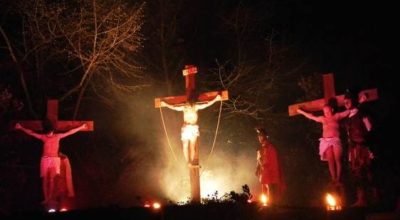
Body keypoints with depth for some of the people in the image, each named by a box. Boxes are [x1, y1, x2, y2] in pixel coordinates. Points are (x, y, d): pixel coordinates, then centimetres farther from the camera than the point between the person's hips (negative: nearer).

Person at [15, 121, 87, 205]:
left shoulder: (58, 136, 6)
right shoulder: (43, 137, 6)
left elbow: (70, 132, 9)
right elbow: (31, 133, 12)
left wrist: (81, 127, 11)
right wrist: (21, 128, 14)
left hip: (54, 160, -1)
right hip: (45, 160, 1)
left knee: (52, 180, -12)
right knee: (45, 180, -2)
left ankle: (50, 198, -13)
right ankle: (46, 199, 0)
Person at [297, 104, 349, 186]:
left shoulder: (337, 116, 12)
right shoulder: (322, 119, 18)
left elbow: (347, 112, 14)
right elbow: (311, 116, 28)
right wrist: (301, 111, 34)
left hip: (335, 141, -2)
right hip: (326, 141, 2)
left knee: (337, 160, -10)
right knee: (330, 161, -5)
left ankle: (338, 180, -10)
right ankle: (333, 180, -7)